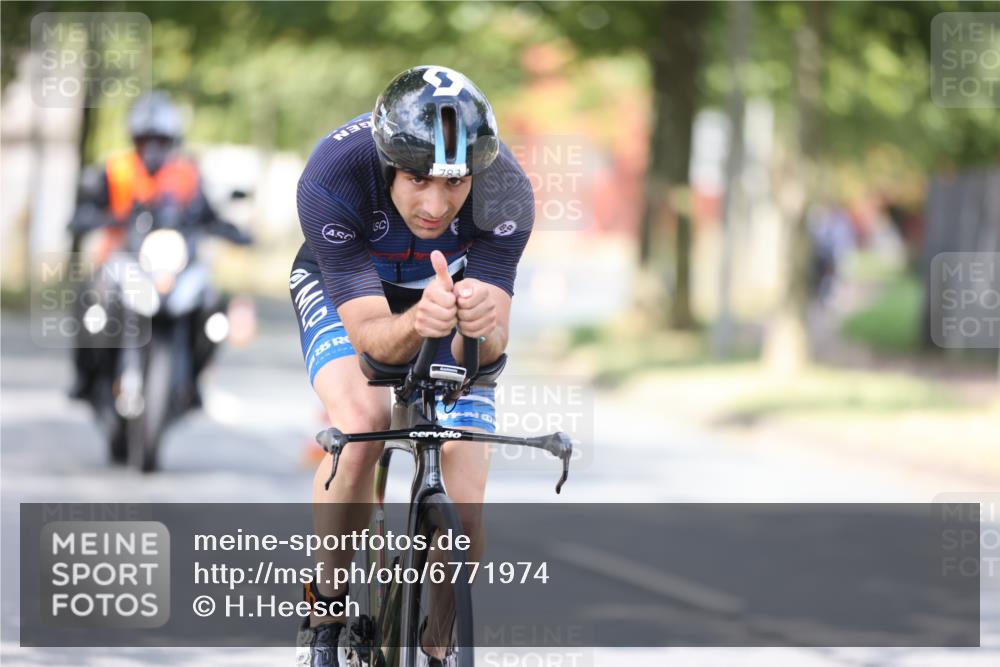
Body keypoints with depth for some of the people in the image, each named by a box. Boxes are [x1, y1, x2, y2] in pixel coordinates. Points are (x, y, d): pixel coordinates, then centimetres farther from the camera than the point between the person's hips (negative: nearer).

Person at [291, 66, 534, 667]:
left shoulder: (504, 193, -35)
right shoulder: (331, 182, -38)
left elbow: (487, 350, -36)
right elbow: (369, 334, -38)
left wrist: (482, 325, -59)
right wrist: (417, 323, -60)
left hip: (453, 283, 1)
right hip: (342, 287, -1)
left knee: (463, 514, -10)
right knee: (362, 421, -32)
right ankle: (328, 606, -11)